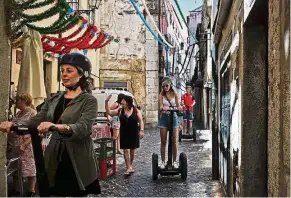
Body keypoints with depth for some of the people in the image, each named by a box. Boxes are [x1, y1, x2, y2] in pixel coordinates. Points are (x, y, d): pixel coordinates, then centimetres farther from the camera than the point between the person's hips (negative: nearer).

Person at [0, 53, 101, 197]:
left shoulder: (89, 101, -4)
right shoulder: (54, 100, 13)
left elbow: (83, 128, -19)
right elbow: (35, 121, 5)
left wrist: (57, 126, -37)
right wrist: (13, 125, -14)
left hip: (79, 165, -4)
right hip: (55, 163, 5)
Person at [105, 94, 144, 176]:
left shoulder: (136, 110, -4)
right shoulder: (120, 111, 0)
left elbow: (140, 121, -1)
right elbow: (109, 112, 2)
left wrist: (141, 130, -11)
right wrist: (106, 102, -9)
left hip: (134, 133, 0)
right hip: (124, 134, 1)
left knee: (132, 150, 10)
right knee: (126, 151, -5)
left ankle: (130, 166, 28)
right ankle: (129, 168, -2)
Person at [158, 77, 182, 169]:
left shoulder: (174, 94, 1)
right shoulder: (161, 95, 0)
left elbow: (178, 105, -4)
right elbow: (161, 106, -9)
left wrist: (178, 107, -28)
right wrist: (162, 108, -33)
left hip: (173, 117, 0)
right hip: (164, 117, 0)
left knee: (175, 141, 1)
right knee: (163, 142, 4)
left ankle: (175, 161, 12)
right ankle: (163, 162, 12)